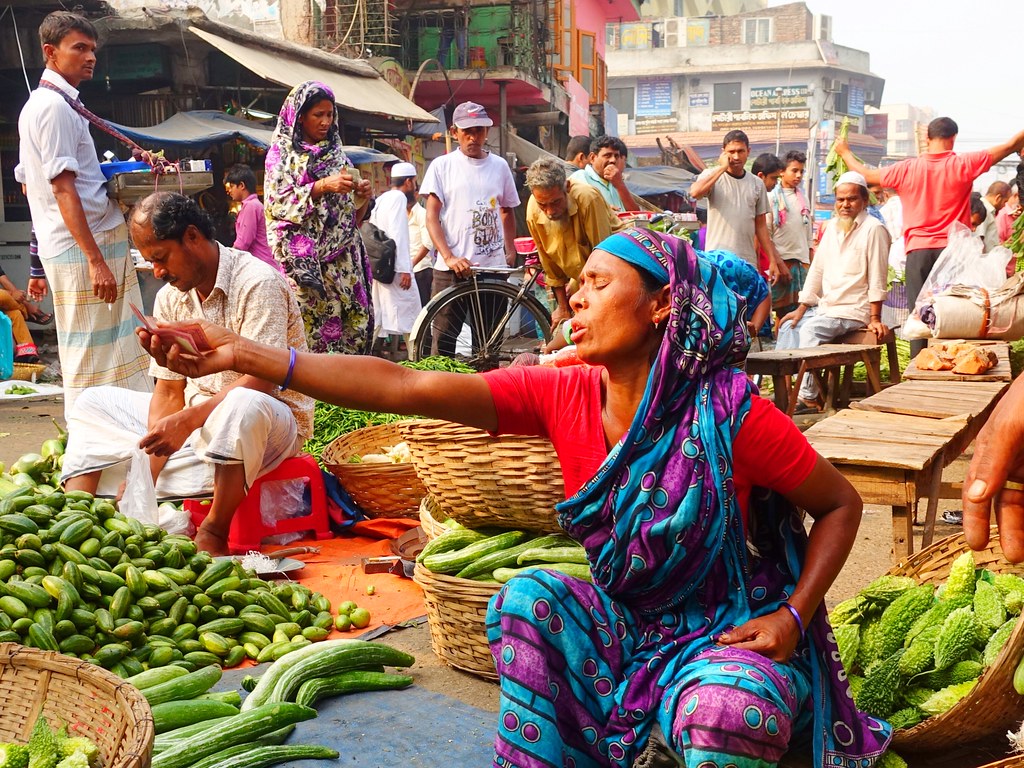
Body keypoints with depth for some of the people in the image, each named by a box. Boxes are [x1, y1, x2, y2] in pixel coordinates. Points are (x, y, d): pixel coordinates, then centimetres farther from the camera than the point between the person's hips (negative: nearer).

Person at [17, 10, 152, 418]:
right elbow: (63, 188, -20)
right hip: (85, 246, -10)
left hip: (62, 248, 10)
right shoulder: (56, 106, -12)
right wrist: (95, 259, -24)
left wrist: (45, 267, 23)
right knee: (94, 368, -7)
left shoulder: (37, 103, 19)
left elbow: (28, 183, 22)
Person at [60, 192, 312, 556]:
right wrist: (143, 484, -9)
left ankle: (213, 536, -28)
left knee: (242, 405, -41)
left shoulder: (257, 283, -17)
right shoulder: (170, 297, 5)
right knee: (94, 402, 7)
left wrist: (188, 421, -34)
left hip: (270, 419, -7)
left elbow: (259, 380, -26)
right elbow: (168, 394, 2)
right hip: (195, 420, 8)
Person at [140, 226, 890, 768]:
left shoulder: (729, 413, -21)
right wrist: (246, 354, -25)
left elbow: (841, 504, -6)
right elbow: (405, 388, -19)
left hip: (725, 635, -4)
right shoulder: (565, 396, -11)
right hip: (622, 627, 4)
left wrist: (793, 616, -19)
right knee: (529, 598, -19)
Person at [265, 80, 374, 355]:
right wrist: (323, 186, -18)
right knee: (311, 321, -11)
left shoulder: (335, 152, 16)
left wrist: (361, 196, -2)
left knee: (354, 321, -2)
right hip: (303, 257, -5)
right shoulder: (281, 152, 3)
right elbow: (278, 202, -10)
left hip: (342, 257, 5)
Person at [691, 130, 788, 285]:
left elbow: (760, 225, 15)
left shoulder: (757, 184, 12)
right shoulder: (712, 176, 1)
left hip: (748, 263, 4)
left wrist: (773, 261, 9)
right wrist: (722, 168, -13)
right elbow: (695, 192, -23)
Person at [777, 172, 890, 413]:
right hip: (826, 307, 8)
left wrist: (875, 318, -16)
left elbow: (877, 278, -14)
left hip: (855, 311, -8)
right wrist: (802, 308, 10)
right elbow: (817, 269, 15)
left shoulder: (873, 229, -11)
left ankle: (809, 397, -23)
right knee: (789, 326, -4)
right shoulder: (832, 226, 13)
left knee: (810, 329, -27)